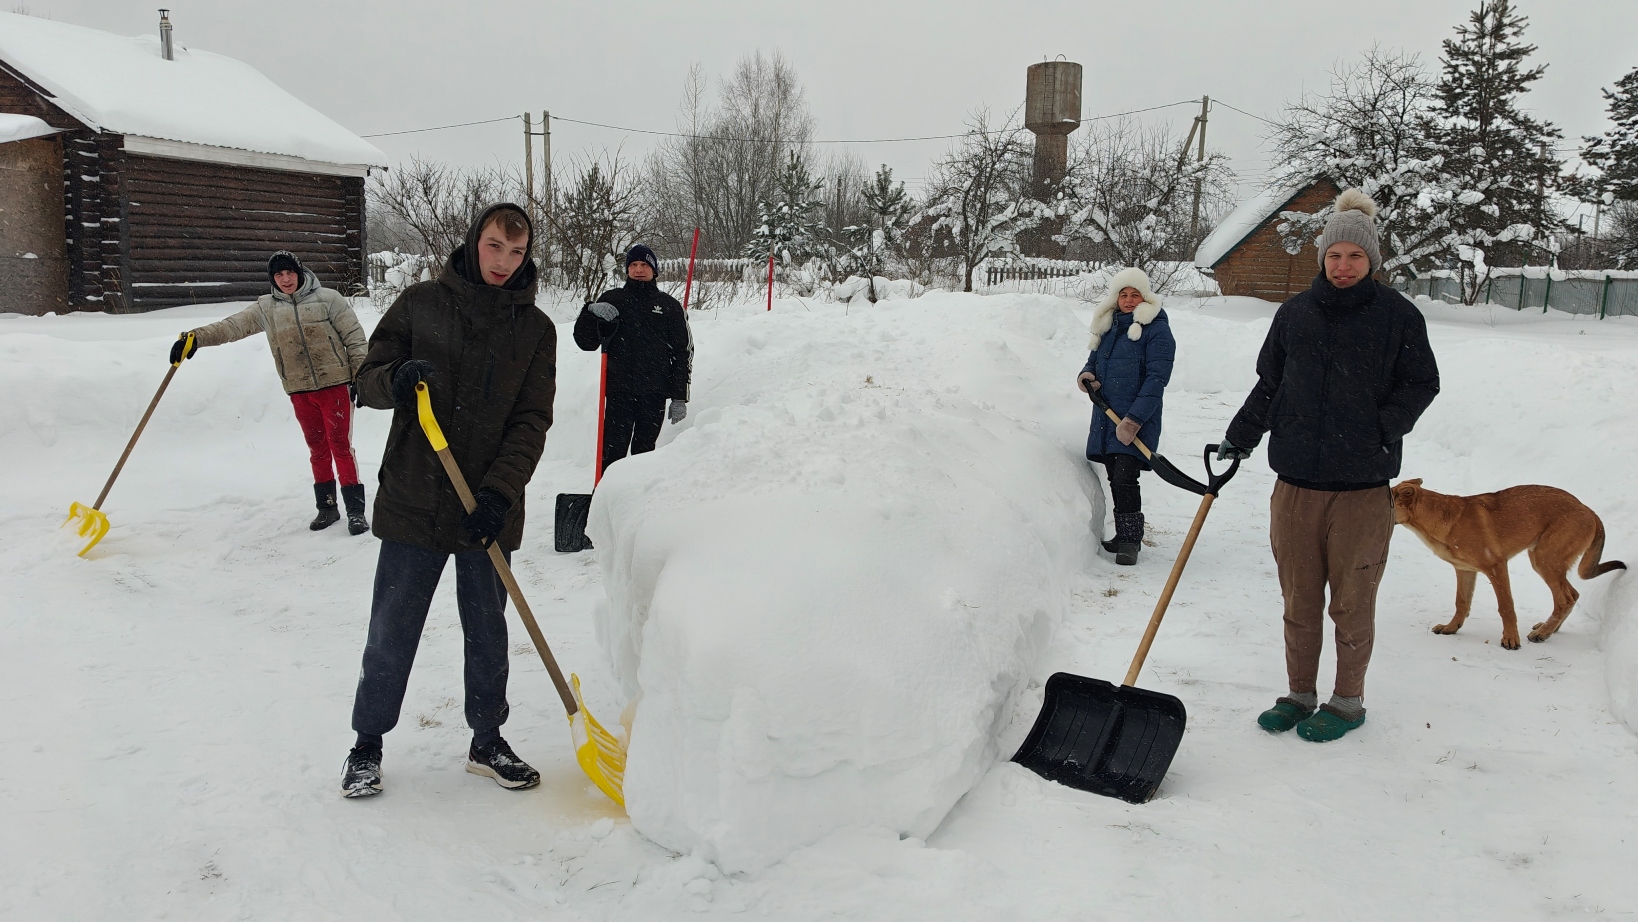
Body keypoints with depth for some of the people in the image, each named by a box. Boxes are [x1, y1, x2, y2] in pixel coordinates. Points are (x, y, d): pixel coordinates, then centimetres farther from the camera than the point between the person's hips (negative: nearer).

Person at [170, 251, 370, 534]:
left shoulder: (327, 299, -4)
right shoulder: (266, 308, 5)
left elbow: (354, 337, -3)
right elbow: (233, 326, -4)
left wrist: (361, 375, -7)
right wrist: (195, 337, -18)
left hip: (335, 384, -4)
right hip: (300, 391, 4)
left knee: (340, 445, -5)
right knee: (317, 449, 12)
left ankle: (356, 510, -2)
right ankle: (327, 507, 23)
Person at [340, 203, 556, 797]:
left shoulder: (535, 329, 2)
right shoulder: (421, 304, 1)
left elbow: (531, 421, -4)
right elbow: (367, 381, 4)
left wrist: (499, 492, -16)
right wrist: (396, 379, -20)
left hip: (489, 512, 1)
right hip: (413, 503, -1)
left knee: (487, 633, 13)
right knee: (390, 633, 7)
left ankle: (487, 743, 30)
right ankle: (367, 745, 26)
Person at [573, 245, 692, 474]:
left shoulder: (669, 306, 9)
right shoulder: (612, 300, 9)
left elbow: (683, 352, 8)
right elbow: (585, 341, 6)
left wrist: (680, 398, 2)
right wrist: (591, 313, -14)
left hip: (654, 395, 1)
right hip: (618, 393, 0)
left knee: (644, 453, 6)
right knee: (613, 452, -7)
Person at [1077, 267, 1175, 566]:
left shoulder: (1156, 329, -8)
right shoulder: (1109, 325, 14)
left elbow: (1157, 378, -14)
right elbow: (1095, 359, 25)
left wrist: (1134, 420, -21)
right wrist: (1086, 375, -1)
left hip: (1137, 420, -7)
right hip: (1106, 417, 7)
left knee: (1124, 479, -12)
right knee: (1115, 479, 11)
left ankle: (1130, 541, 0)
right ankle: (1125, 536, 23)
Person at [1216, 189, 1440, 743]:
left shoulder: (1397, 315, -1)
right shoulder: (1295, 313, 8)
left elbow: (1422, 383, 4)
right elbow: (1268, 384, 15)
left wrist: (1385, 428, -11)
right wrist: (1241, 437, 6)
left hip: (1362, 487, -3)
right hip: (1295, 483, 3)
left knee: (1352, 602, 7)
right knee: (1299, 601, 11)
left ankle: (1348, 701, 24)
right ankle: (1299, 694, 27)